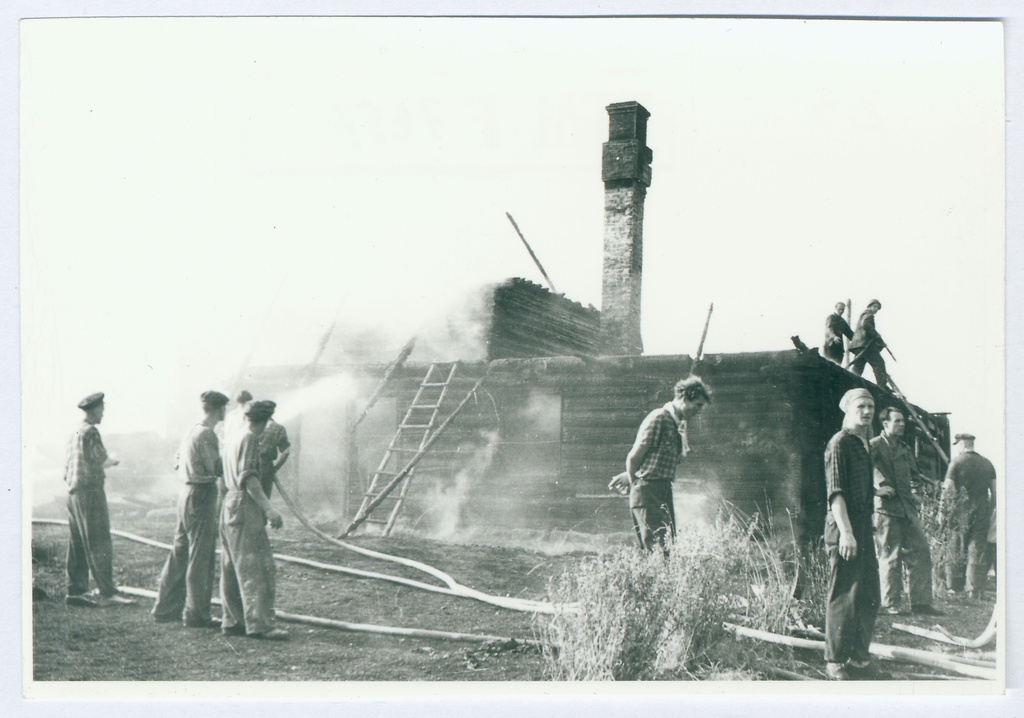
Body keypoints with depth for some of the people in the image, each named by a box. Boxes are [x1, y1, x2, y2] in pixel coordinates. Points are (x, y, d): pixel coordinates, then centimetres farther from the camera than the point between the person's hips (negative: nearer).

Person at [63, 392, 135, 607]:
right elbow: (101, 461, -16)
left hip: (73, 492, 9)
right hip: (90, 490, -9)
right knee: (99, 543, -10)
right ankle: (107, 592, -12)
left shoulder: (75, 433, 17)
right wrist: (113, 461, 4)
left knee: (78, 544, 10)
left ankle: (75, 591, 11)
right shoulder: (90, 432, -11)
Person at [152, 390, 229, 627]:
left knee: (180, 553, 15)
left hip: (187, 492, 10)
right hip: (202, 496, -10)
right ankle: (196, 614, 1)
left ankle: (166, 608, 21)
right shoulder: (206, 435, -15)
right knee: (200, 557, -4)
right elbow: (218, 468, -18)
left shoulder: (191, 432, 14)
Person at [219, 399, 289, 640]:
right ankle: (259, 624, -14)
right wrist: (268, 509, -26)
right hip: (245, 507, -10)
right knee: (256, 568, -10)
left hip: (229, 505, 10)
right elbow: (248, 478, -20)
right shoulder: (250, 440, -11)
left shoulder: (231, 438, 15)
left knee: (232, 568, 12)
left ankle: (232, 620, 15)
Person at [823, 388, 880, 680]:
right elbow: (835, 491, -17)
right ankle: (835, 660, 4)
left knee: (869, 595, 12)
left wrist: (867, 527, 19)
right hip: (844, 527, -9)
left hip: (864, 524, 9)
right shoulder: (839, 443, -10)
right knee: (844, 596, -4)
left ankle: (858, 654, 23)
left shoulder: (866, 444, 17)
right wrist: (845, 531, -24)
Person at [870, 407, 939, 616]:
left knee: (920, 552, 4)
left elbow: (915, 476, 31)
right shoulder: (875, 446, -5)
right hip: (886, 508, -7)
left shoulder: (905, 449, 19)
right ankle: (890, 604, 7)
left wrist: (914, 485, 12)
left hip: (908, 509, 7)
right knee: (890, 558, -2)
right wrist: (878, 487, -20)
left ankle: (920, 602, 11)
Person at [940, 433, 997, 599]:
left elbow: (948, 490, -9)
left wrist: (942, 511, -3)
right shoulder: (987, 463, 9)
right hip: (983, 512, 4)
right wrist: (991, 512, 18)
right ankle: (974, 590, 5)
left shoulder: (957, 461, -5)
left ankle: (952, 587, 7)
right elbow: (994, 491, 10)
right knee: (977, 551, 6)